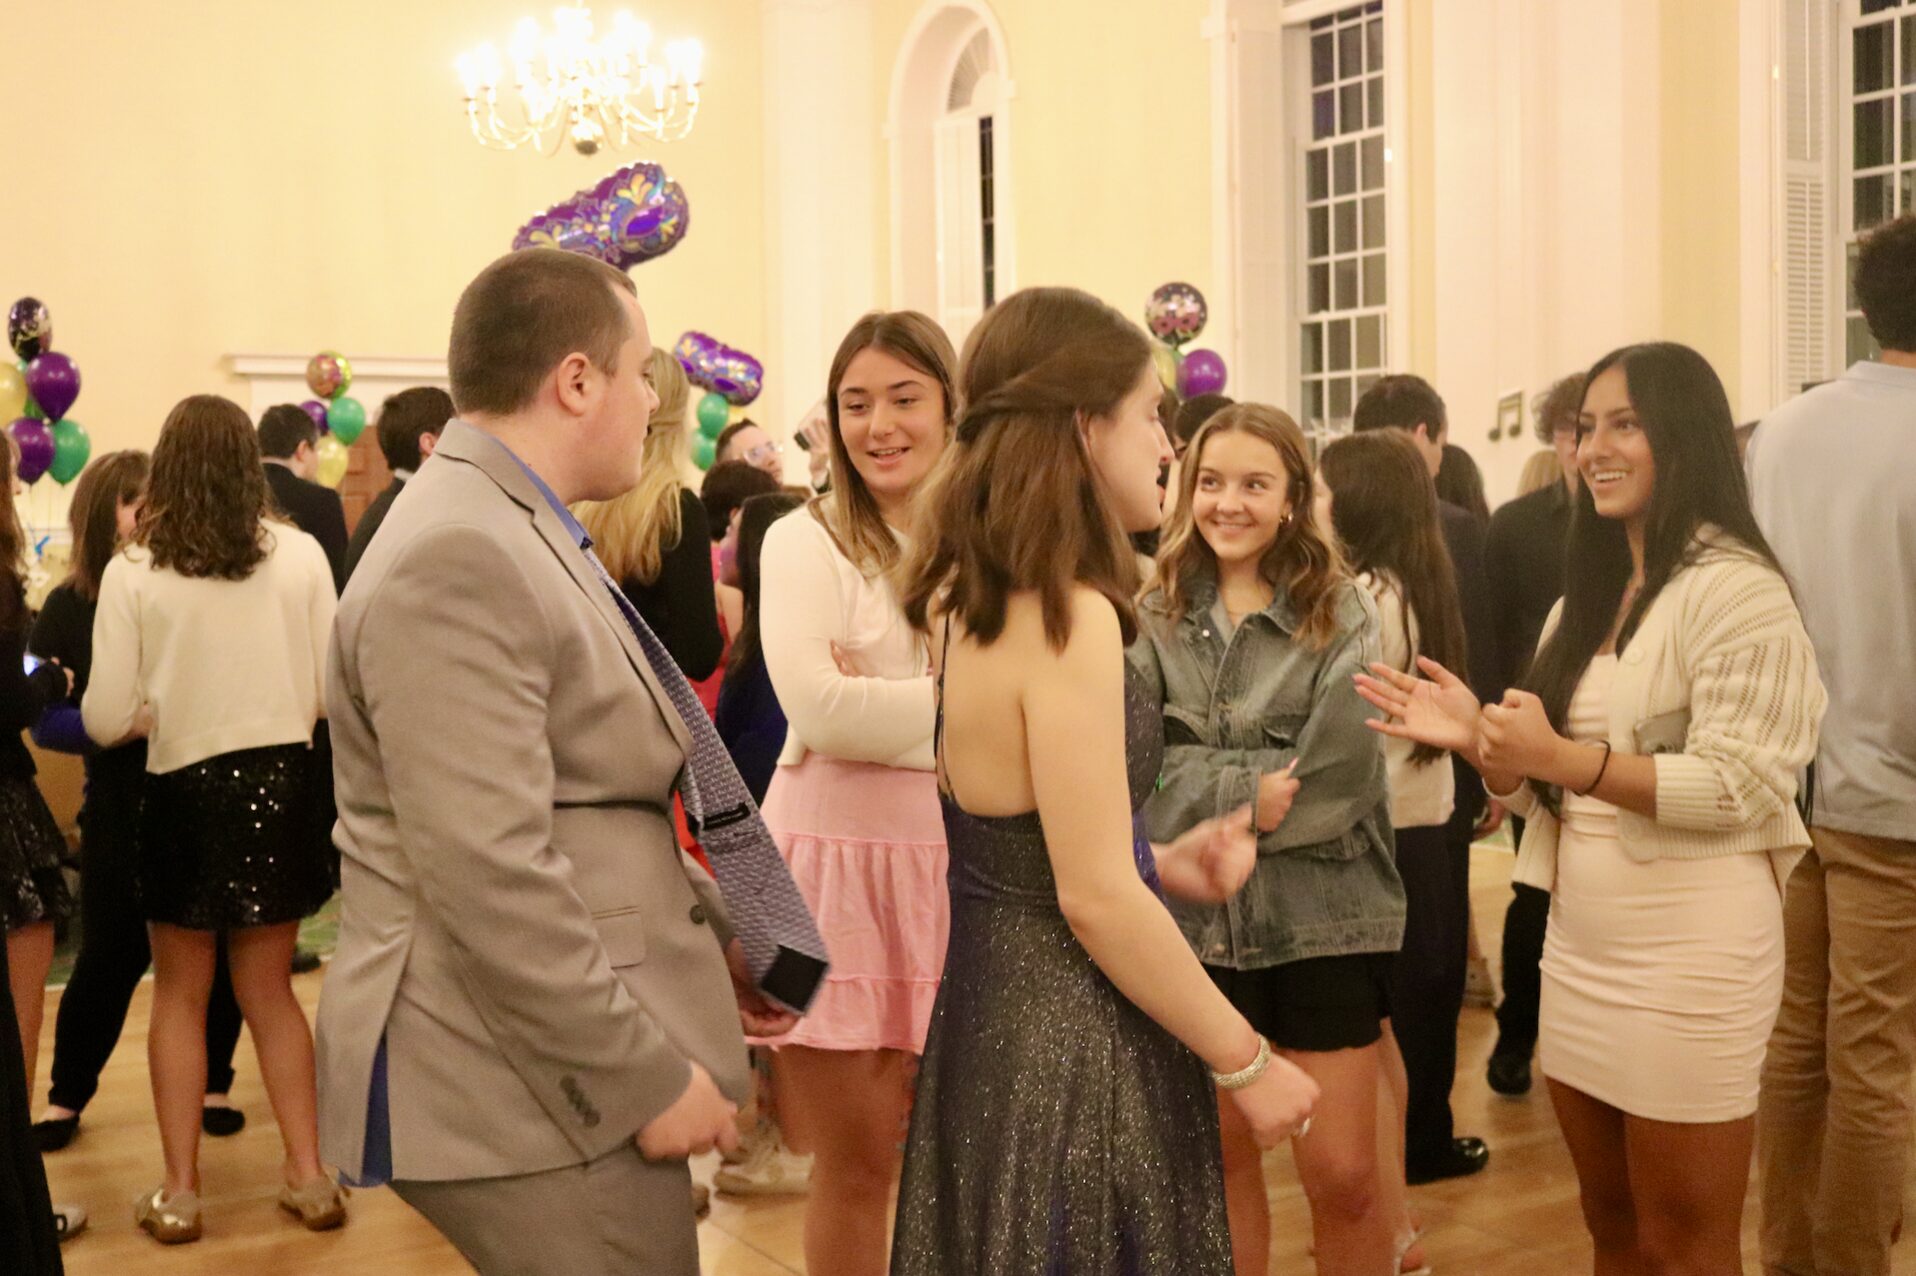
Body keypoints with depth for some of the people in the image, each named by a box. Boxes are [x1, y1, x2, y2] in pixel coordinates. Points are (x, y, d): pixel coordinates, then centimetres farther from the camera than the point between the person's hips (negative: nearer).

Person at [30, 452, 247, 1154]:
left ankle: (214, 1086, 27)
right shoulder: (68, 608, -2)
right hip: (122, 812, -1)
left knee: (217, 953, 7)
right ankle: (66, 1096, 28)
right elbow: (45, 720, -5)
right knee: (110, 958, 6)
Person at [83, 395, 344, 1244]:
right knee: (269, 989, 17)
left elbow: (106, 721, -8)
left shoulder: (132, 571, -9)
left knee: (179, 996, 16)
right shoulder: (300, 554, -6)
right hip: (281, 784, 2)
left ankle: (179, 1192, 19)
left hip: (184, 791, -1)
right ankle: (309, 1177, 18)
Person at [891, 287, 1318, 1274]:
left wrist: (1163, 862, 4)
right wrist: (1246, 1063, -12)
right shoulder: (1069, 614, -21)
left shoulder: (971, 599, 6)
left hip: (999, 1016, 9)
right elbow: (1097, 901, -22)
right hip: (1072, 1045, -9)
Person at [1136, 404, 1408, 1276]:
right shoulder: (1157, 616, 1)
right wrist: (1245, 792, -19)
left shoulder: (1341, 614, -5)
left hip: (1322, 918, -2)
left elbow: (1335, 780, -14)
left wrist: (1200, 794, -13)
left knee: (1341, 1175, 3)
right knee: (1219, 1157, 15)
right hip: (1197, 919, 2)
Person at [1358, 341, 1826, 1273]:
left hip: (1690, 951, -8)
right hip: (1578, 945, 8)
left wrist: (1561, 757, -27)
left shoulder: (1737, 588, -12)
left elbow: (1737, 787, -19)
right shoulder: (1587, 595, 14)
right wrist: (1477, 740, -4)